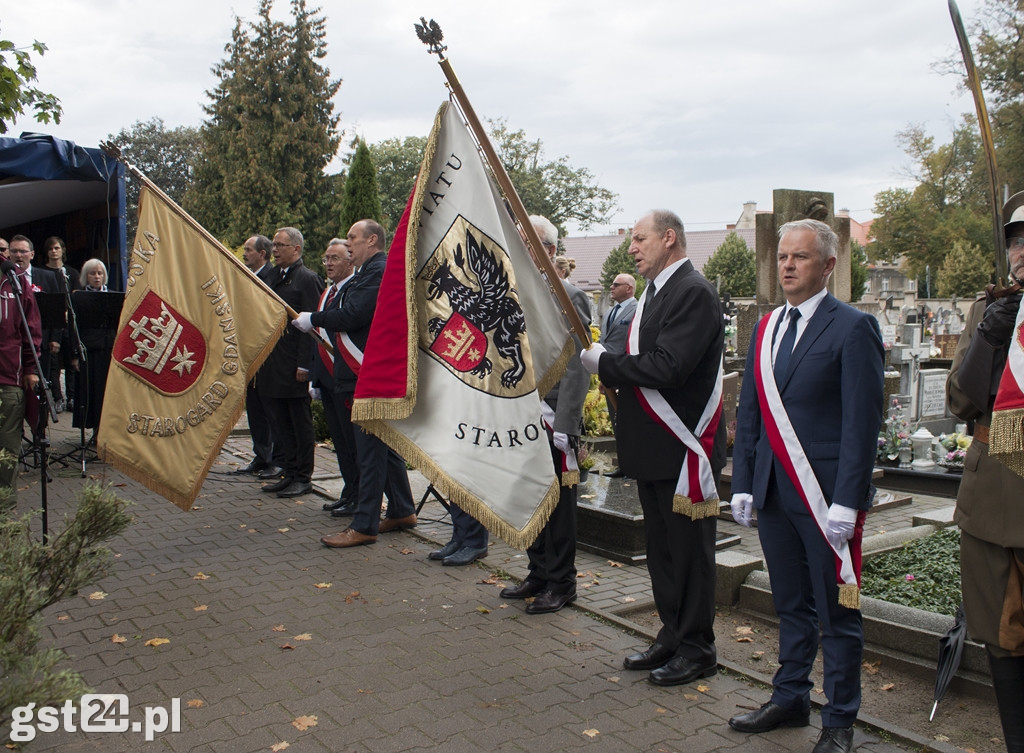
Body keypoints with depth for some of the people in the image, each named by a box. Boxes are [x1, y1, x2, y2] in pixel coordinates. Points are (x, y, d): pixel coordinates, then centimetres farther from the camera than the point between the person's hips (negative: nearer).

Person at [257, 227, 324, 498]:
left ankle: (303, 478, 10)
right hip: (273, 364, 8)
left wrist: (303, 365, -18)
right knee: (280, 422, 12)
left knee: (300, 422, 1)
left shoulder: (307, 278, -9)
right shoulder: (274, 276, 16)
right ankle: (289, 473, 22)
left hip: (294, 366, -8)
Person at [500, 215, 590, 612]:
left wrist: (565, 426, -19)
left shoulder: (567, 295, -11)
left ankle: (561, 583, 17)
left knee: (557, 501, 3)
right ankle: (539, 574, 29)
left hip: (551, 418, -7)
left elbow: (576, 367, -15)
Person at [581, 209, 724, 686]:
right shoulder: (655, 292, 15)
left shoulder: (694, 292, -15)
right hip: (653, 448, 10)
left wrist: (604, 361, -16)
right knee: (661, 548, 17)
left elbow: (668, 367, -25)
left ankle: (697, 650, 16)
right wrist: (607, 366, 1)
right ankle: (671, 636, 30)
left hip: (683, 448, -10)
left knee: (689, 550, 3)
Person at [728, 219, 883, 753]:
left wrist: (846, 502, -16)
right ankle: (789, 699, 31)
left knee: (837, 612, 6)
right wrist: (742, 484, 8)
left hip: (827, 495, -5)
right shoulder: (765, 329, 12)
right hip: (773, 492, 6)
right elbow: (748, 413, 13)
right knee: (791, 605, 17)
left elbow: (862, 422, -11)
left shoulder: (853, 328, -7)